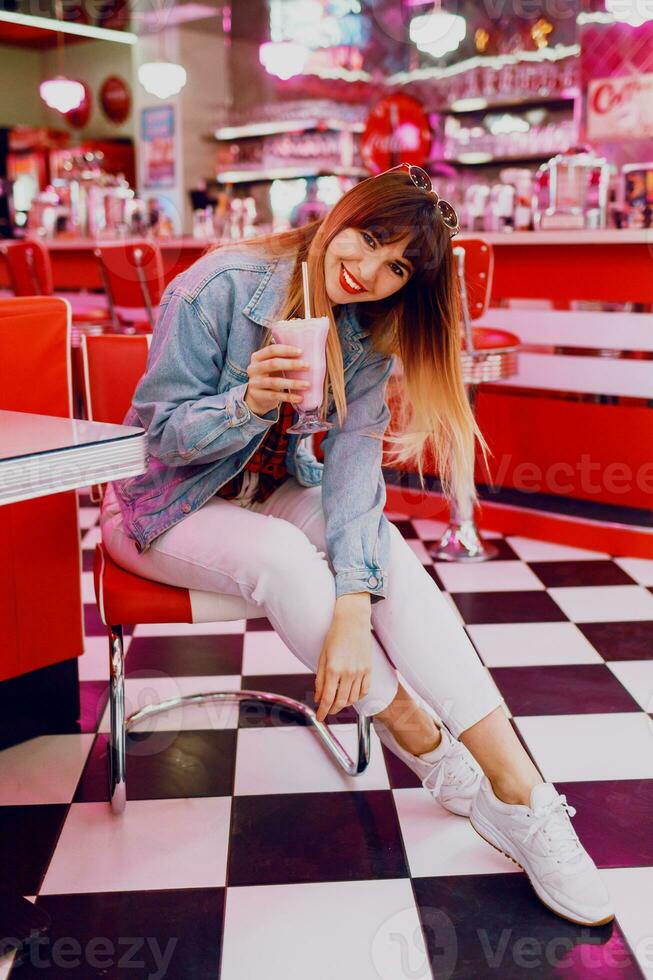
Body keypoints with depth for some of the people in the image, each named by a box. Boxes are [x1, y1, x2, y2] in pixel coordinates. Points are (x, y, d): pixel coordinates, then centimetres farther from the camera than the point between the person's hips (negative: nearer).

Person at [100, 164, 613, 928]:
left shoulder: (364, 333, -8)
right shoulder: (220, 287, -22)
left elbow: (354, 459, -22)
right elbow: (160, 434, -18)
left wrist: (354, 606, -36)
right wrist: (249, 402, -39)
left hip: (273, 493, 4)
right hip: (168, 504, -3)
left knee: (384, 546, -25)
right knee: (281, 555, -35)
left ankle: (515, 789, -27)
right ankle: (421, 741, -17)